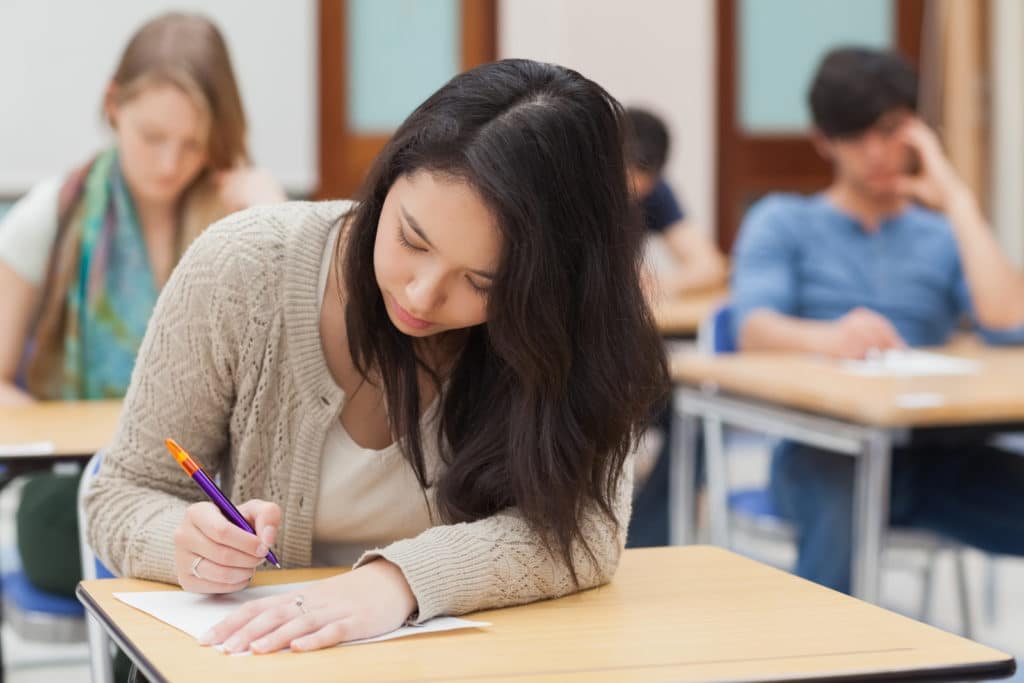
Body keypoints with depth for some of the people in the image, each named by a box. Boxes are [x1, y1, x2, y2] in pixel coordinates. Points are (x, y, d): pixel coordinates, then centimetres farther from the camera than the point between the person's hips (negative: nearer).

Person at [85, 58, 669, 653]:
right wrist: (188, 542, -24)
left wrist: (400, 579, -35)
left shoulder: (566, 322, -13)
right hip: (262, 658, 1)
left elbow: (586, 525, -21)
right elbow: (128, 495, -4)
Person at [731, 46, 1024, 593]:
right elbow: (753, 329, -7)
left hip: (933, 451, 3)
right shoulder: (783, 222, 15)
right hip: (824, 449, -3)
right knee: (843, 508, -39)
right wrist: (828, 337, -30)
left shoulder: (943, 235, 22)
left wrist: (957, 201, 4)